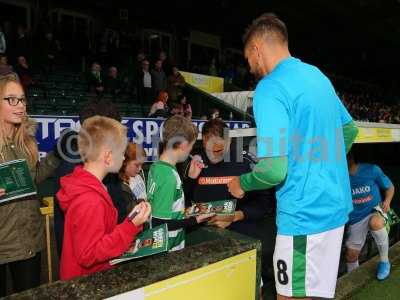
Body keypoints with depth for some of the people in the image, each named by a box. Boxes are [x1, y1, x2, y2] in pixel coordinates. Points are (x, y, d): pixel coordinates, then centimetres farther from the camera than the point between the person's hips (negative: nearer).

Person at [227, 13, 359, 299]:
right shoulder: (317, 75, 9)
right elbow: (350, 131, 20)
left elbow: (274, 169, -25)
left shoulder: (270, 88, -18)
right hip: (335, 204, 9)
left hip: (305, 215, -9)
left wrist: (241, 183, -5)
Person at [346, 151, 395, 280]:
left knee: (375, 223, -38)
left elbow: (390, 187, 2)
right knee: (351, 255, 5)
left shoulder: (372, 170, -13)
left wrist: (387, 201, -16)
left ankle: (384, 261, -16)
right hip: (356, 220, 3)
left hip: (376, 211, -3)